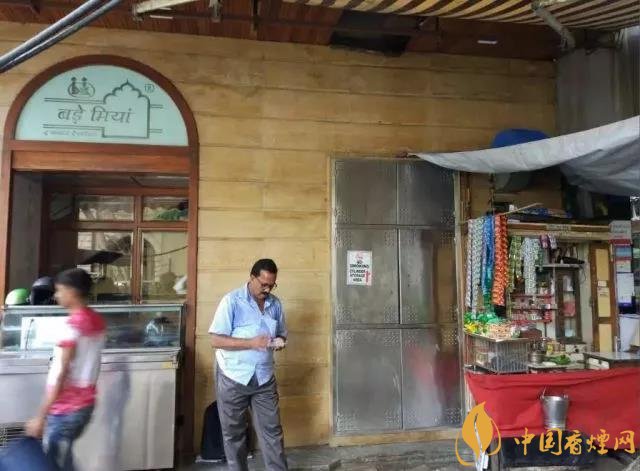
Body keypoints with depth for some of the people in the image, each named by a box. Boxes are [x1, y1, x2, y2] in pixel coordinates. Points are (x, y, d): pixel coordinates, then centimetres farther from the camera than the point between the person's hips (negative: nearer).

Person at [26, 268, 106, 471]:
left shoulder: (73, 324, -21)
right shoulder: (97, 321, 5)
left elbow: (60, 375, -21)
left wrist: (40, 417, -17)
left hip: (66, 409, -8)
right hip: (85, 403, 8)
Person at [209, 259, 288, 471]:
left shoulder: (275, 304, 3)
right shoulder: (232, 301, -12)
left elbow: (281, 334, 15)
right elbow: (216, 340, -16)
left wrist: (279, 341, -10)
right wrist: (251, 343, -25)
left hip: (264, 378, 4)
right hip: (233, 378, -3)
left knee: (272, 430, 8)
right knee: (233, 432, 12)